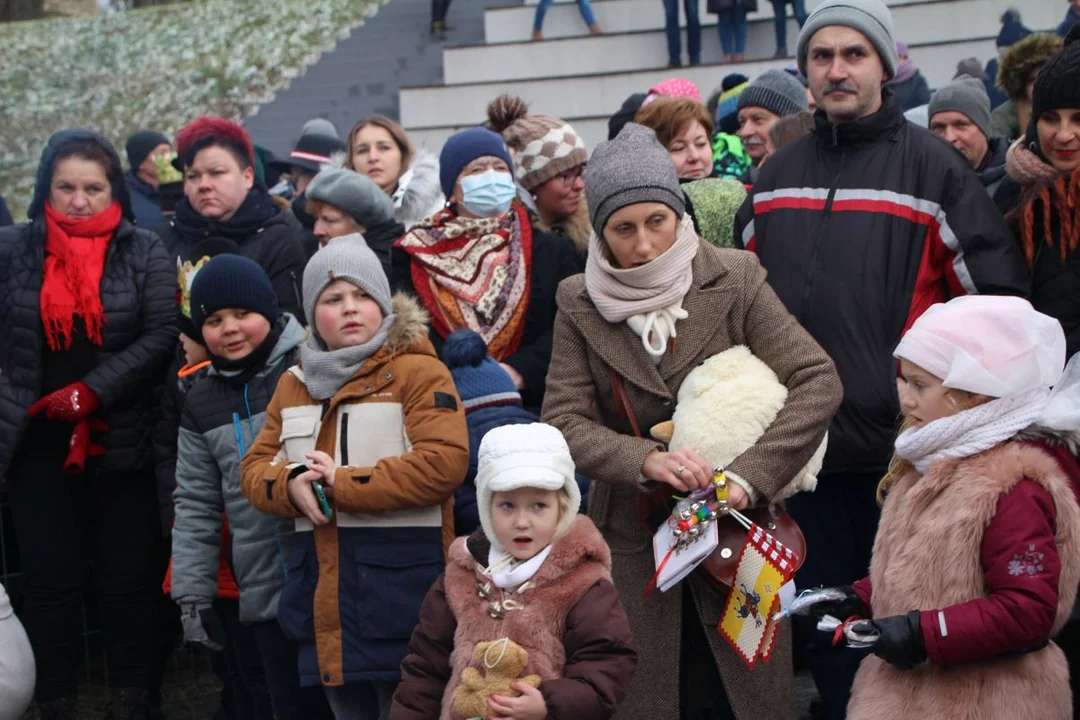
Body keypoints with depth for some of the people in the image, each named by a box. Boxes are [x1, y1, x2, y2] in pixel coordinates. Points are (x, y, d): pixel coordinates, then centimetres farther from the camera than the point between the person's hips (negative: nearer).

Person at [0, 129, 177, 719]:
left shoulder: (144, 252, 0)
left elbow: (162, 335, -8)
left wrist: (91, 391, -15)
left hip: (122, 443, -1)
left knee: (129, 576, 5)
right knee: (49, 579, 5)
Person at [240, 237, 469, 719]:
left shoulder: (418, 371, -5)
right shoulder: (294, 385, 16)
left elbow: (444, 463, -17)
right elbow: (255, 467, 13)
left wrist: (341, 484, -16)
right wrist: (292, 485, -11)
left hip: (399, 595, -6)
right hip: (325, 597, 6)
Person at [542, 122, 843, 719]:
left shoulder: (734, 280, -6)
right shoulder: (579, 304, 0)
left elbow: (817, 382, -10)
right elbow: (563, 421, -5)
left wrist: (747, 478, -21)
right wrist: (645, 459, -23)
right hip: (633, 546, 1)